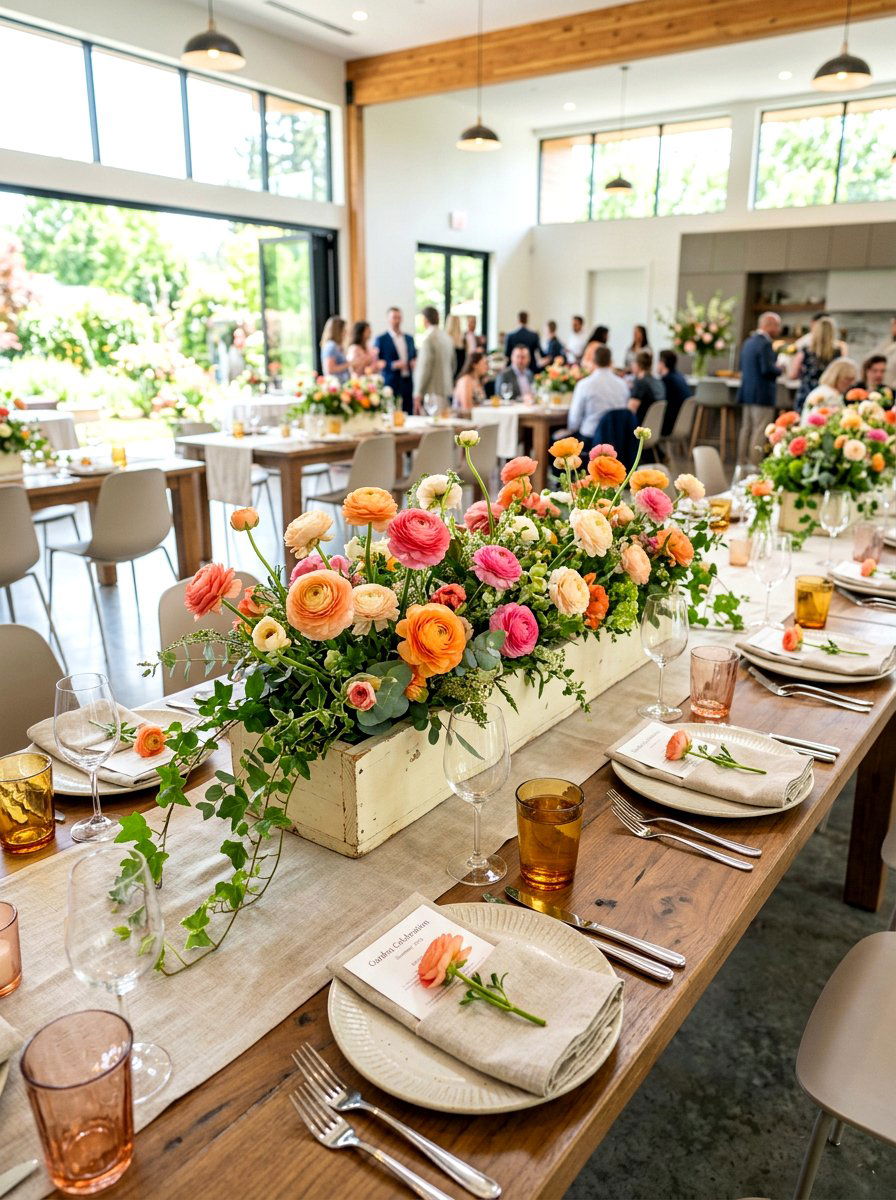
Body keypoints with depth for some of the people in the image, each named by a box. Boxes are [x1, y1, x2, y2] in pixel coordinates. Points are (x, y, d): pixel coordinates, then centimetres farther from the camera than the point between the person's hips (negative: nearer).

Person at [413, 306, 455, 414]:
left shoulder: (428, 339, -13)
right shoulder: (447, 337, 12)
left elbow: (424, 368, -16)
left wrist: (418, 395, -13)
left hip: (432, 392, -8)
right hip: (446, 389, 8)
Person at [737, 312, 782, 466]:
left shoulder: (748, 342, 12)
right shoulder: (765, 343, -15)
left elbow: (742, 366, 19)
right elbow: (767, 369, -22)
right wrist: (779, 369, -3)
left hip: (747, 393, 9)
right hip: (762, 394, -9)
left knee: (746, 428, 12)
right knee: (760, 431, -5)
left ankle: (742, 463, 16)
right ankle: (754, 464, -6)